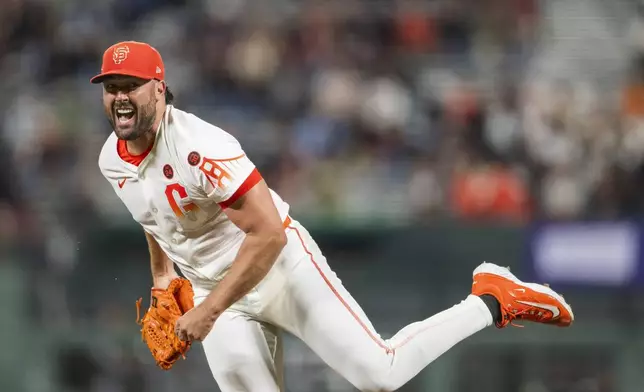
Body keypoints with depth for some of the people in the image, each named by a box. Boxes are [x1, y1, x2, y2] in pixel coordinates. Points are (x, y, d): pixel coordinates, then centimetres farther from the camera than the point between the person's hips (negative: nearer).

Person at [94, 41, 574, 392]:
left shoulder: (200, 146, -28)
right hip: (212, 289, 7)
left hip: (280, 267, -7)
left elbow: (268, 235, -30)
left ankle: (493, 300, 6)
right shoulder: (112, 160, -2)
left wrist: (209, 312, -29)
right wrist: (163, 280, 10)